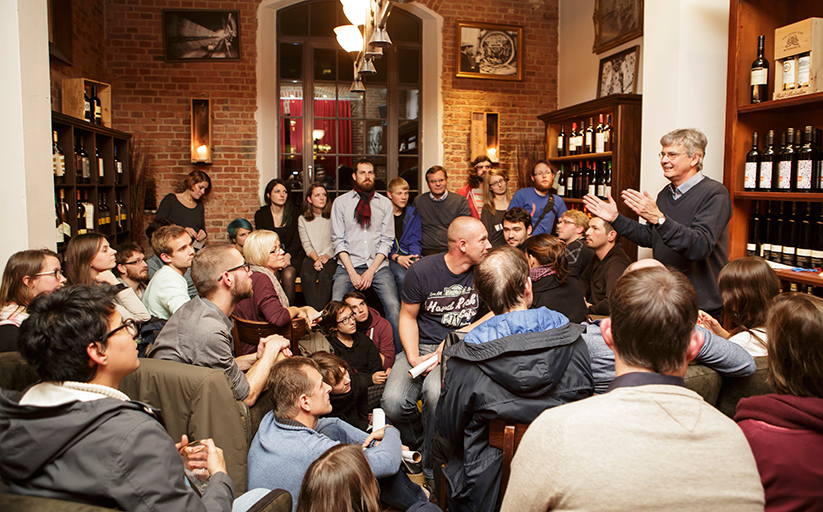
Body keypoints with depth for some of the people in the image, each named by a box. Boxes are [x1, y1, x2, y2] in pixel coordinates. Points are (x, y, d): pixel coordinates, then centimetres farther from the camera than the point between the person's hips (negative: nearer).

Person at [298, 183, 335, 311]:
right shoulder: (303, 220, 12)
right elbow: (306, 244, 4)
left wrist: (327, 256, -13)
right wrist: (316, 258, -14)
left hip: (330, 257, -1)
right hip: (311, 257, 1)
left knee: (324, 275, -33)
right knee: (307, 275, -31)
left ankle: (320, 312, -38)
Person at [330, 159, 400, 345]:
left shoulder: (385, 203, 12)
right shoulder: (340, 202, 9)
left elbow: (386, 240, 6)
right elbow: (338, 240, 3)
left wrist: (371, 271, -7)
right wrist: (352, 272, -8)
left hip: (378, 265, 1)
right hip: (349, 265, 0)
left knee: (393, 306, -24)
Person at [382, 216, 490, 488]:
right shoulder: (422, 270, -6)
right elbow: (408, 316, 3)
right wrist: (413, 357, -12)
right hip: (422, 345, 1)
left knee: (436, 393, -33)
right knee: (393, 402, -23)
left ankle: (433, 469, -9)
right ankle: (419, 444, 12)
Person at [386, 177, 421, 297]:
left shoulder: (412, 213, 13)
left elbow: (415, 241, 12)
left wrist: (416, 256, -9)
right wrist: (396, 257, -16)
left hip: (408, 255, 3)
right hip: (389, 257, -3)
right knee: (401, 276, -34)